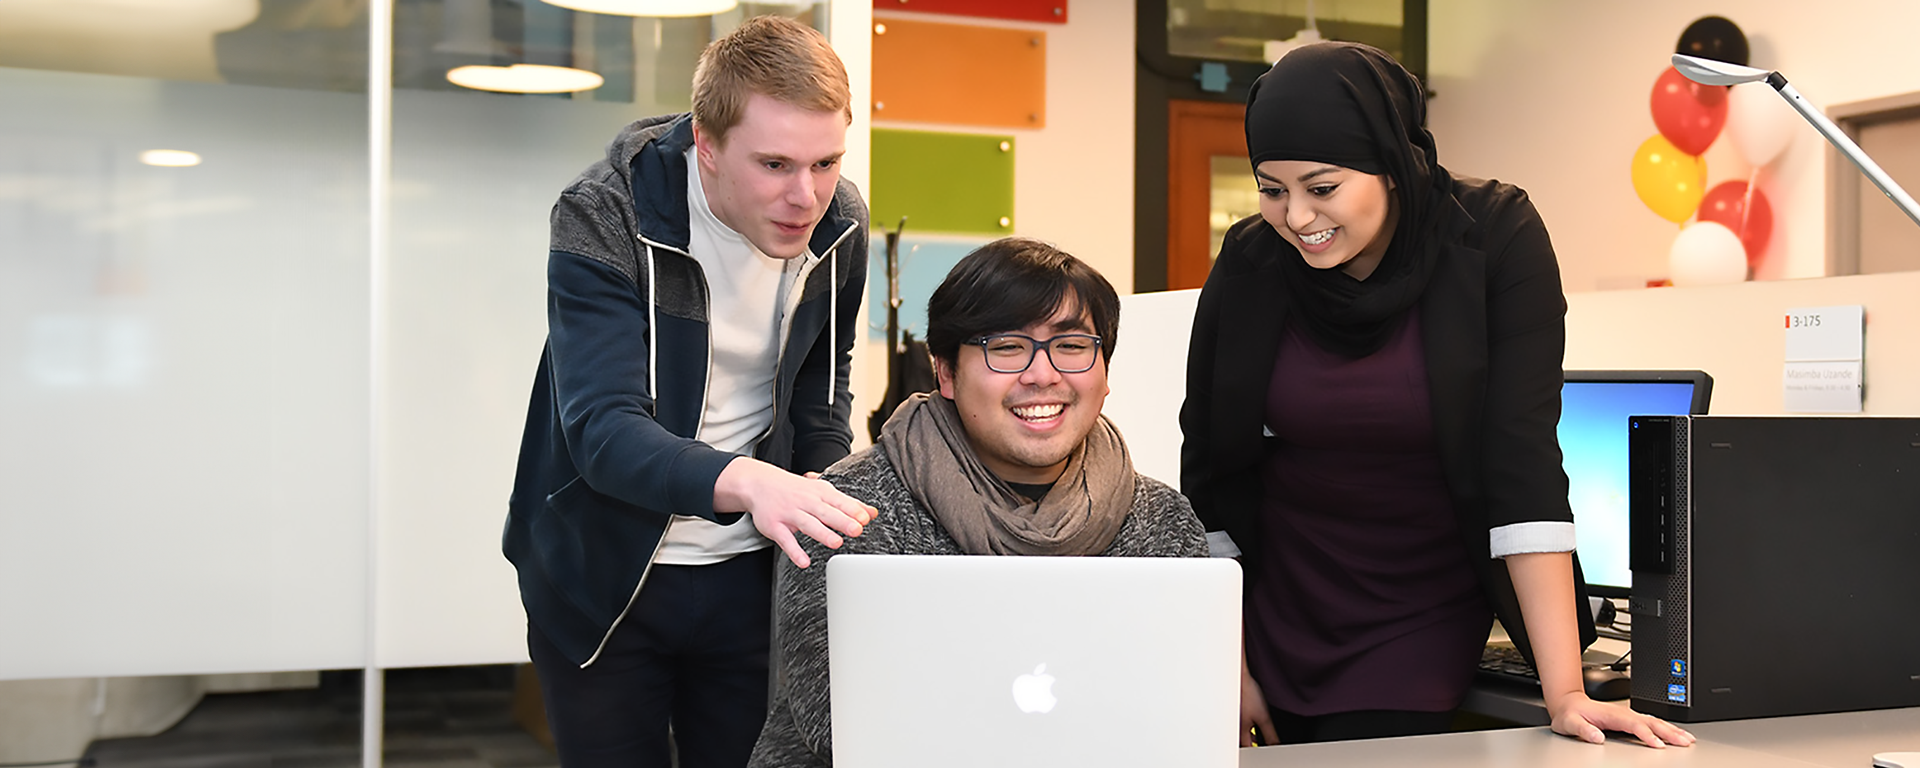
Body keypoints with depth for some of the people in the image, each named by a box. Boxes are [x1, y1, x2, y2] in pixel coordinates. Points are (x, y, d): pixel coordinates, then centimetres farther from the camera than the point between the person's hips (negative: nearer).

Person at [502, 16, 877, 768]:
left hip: (748, 570, 3)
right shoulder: (602, 219, -21)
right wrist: (743, 481, -49)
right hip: (602, 573, -3)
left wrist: (835, 509, -2)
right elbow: (601, 427, -31)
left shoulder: (840, 225, -6)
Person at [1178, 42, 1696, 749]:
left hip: (1425, 622, -2)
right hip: (1275, 610, 2)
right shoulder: (1249, 264, -11)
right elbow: (1207, 475, -4)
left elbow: (1523, 454, -22)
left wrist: (1564, 693, -26)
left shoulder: (1495, 240, -17)